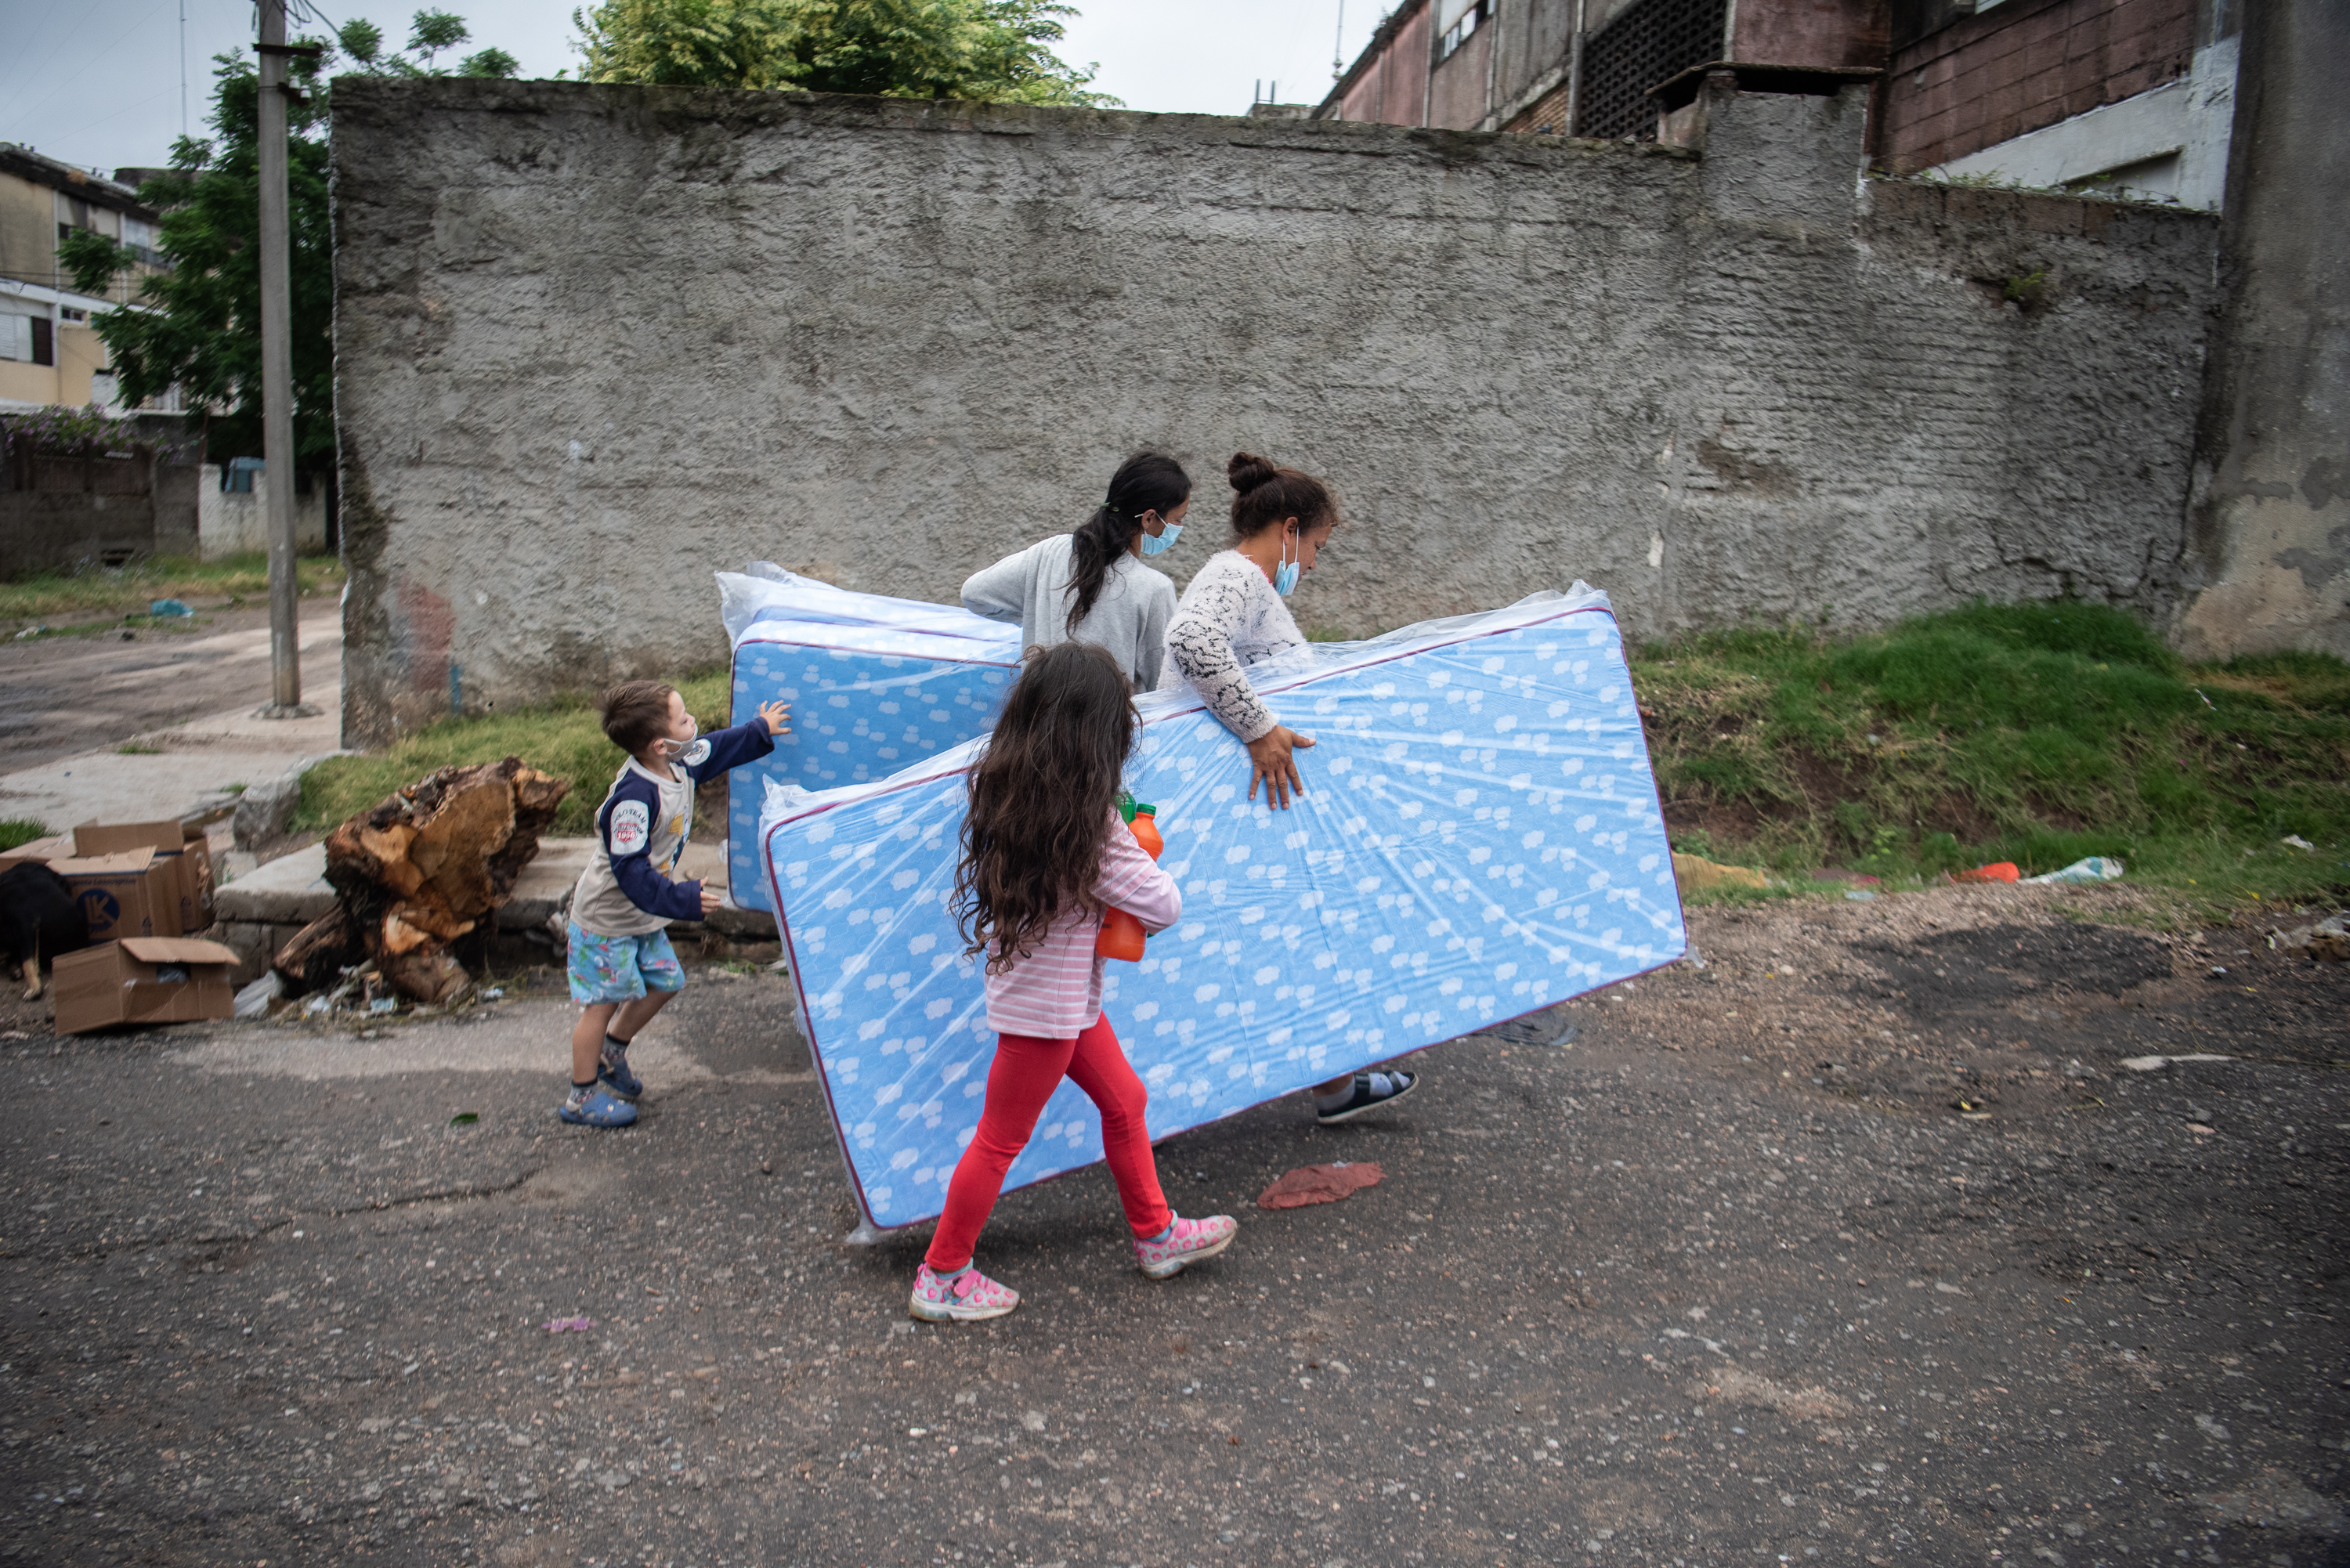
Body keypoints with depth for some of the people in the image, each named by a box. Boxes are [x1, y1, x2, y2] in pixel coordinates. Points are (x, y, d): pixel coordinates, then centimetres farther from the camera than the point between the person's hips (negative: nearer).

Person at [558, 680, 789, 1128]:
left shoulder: (681, 763, -7)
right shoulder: (633, 800, -34)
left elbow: (715, 749, 16)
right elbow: (630, 871, -32)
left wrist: (761, 730, 25)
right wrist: (684, 900, -34)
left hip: (643, 915, 9)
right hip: (605, 919, -9)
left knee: (664, 982, 15)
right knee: (603, 1002, 2)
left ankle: (611, 1053, 37)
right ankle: (582, 1097, 19)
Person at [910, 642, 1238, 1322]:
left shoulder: (999, 786, -5)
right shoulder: (1087, 816, -26)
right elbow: (1164, 906, -19)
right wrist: (1140, 862, 1)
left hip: (1065, 991, 8)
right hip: (1047, 1002, -8)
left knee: (1123, 1101, 21)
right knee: (1000, 1140, 7)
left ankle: (1155, 1234, 38)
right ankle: (941, 1277, 23)